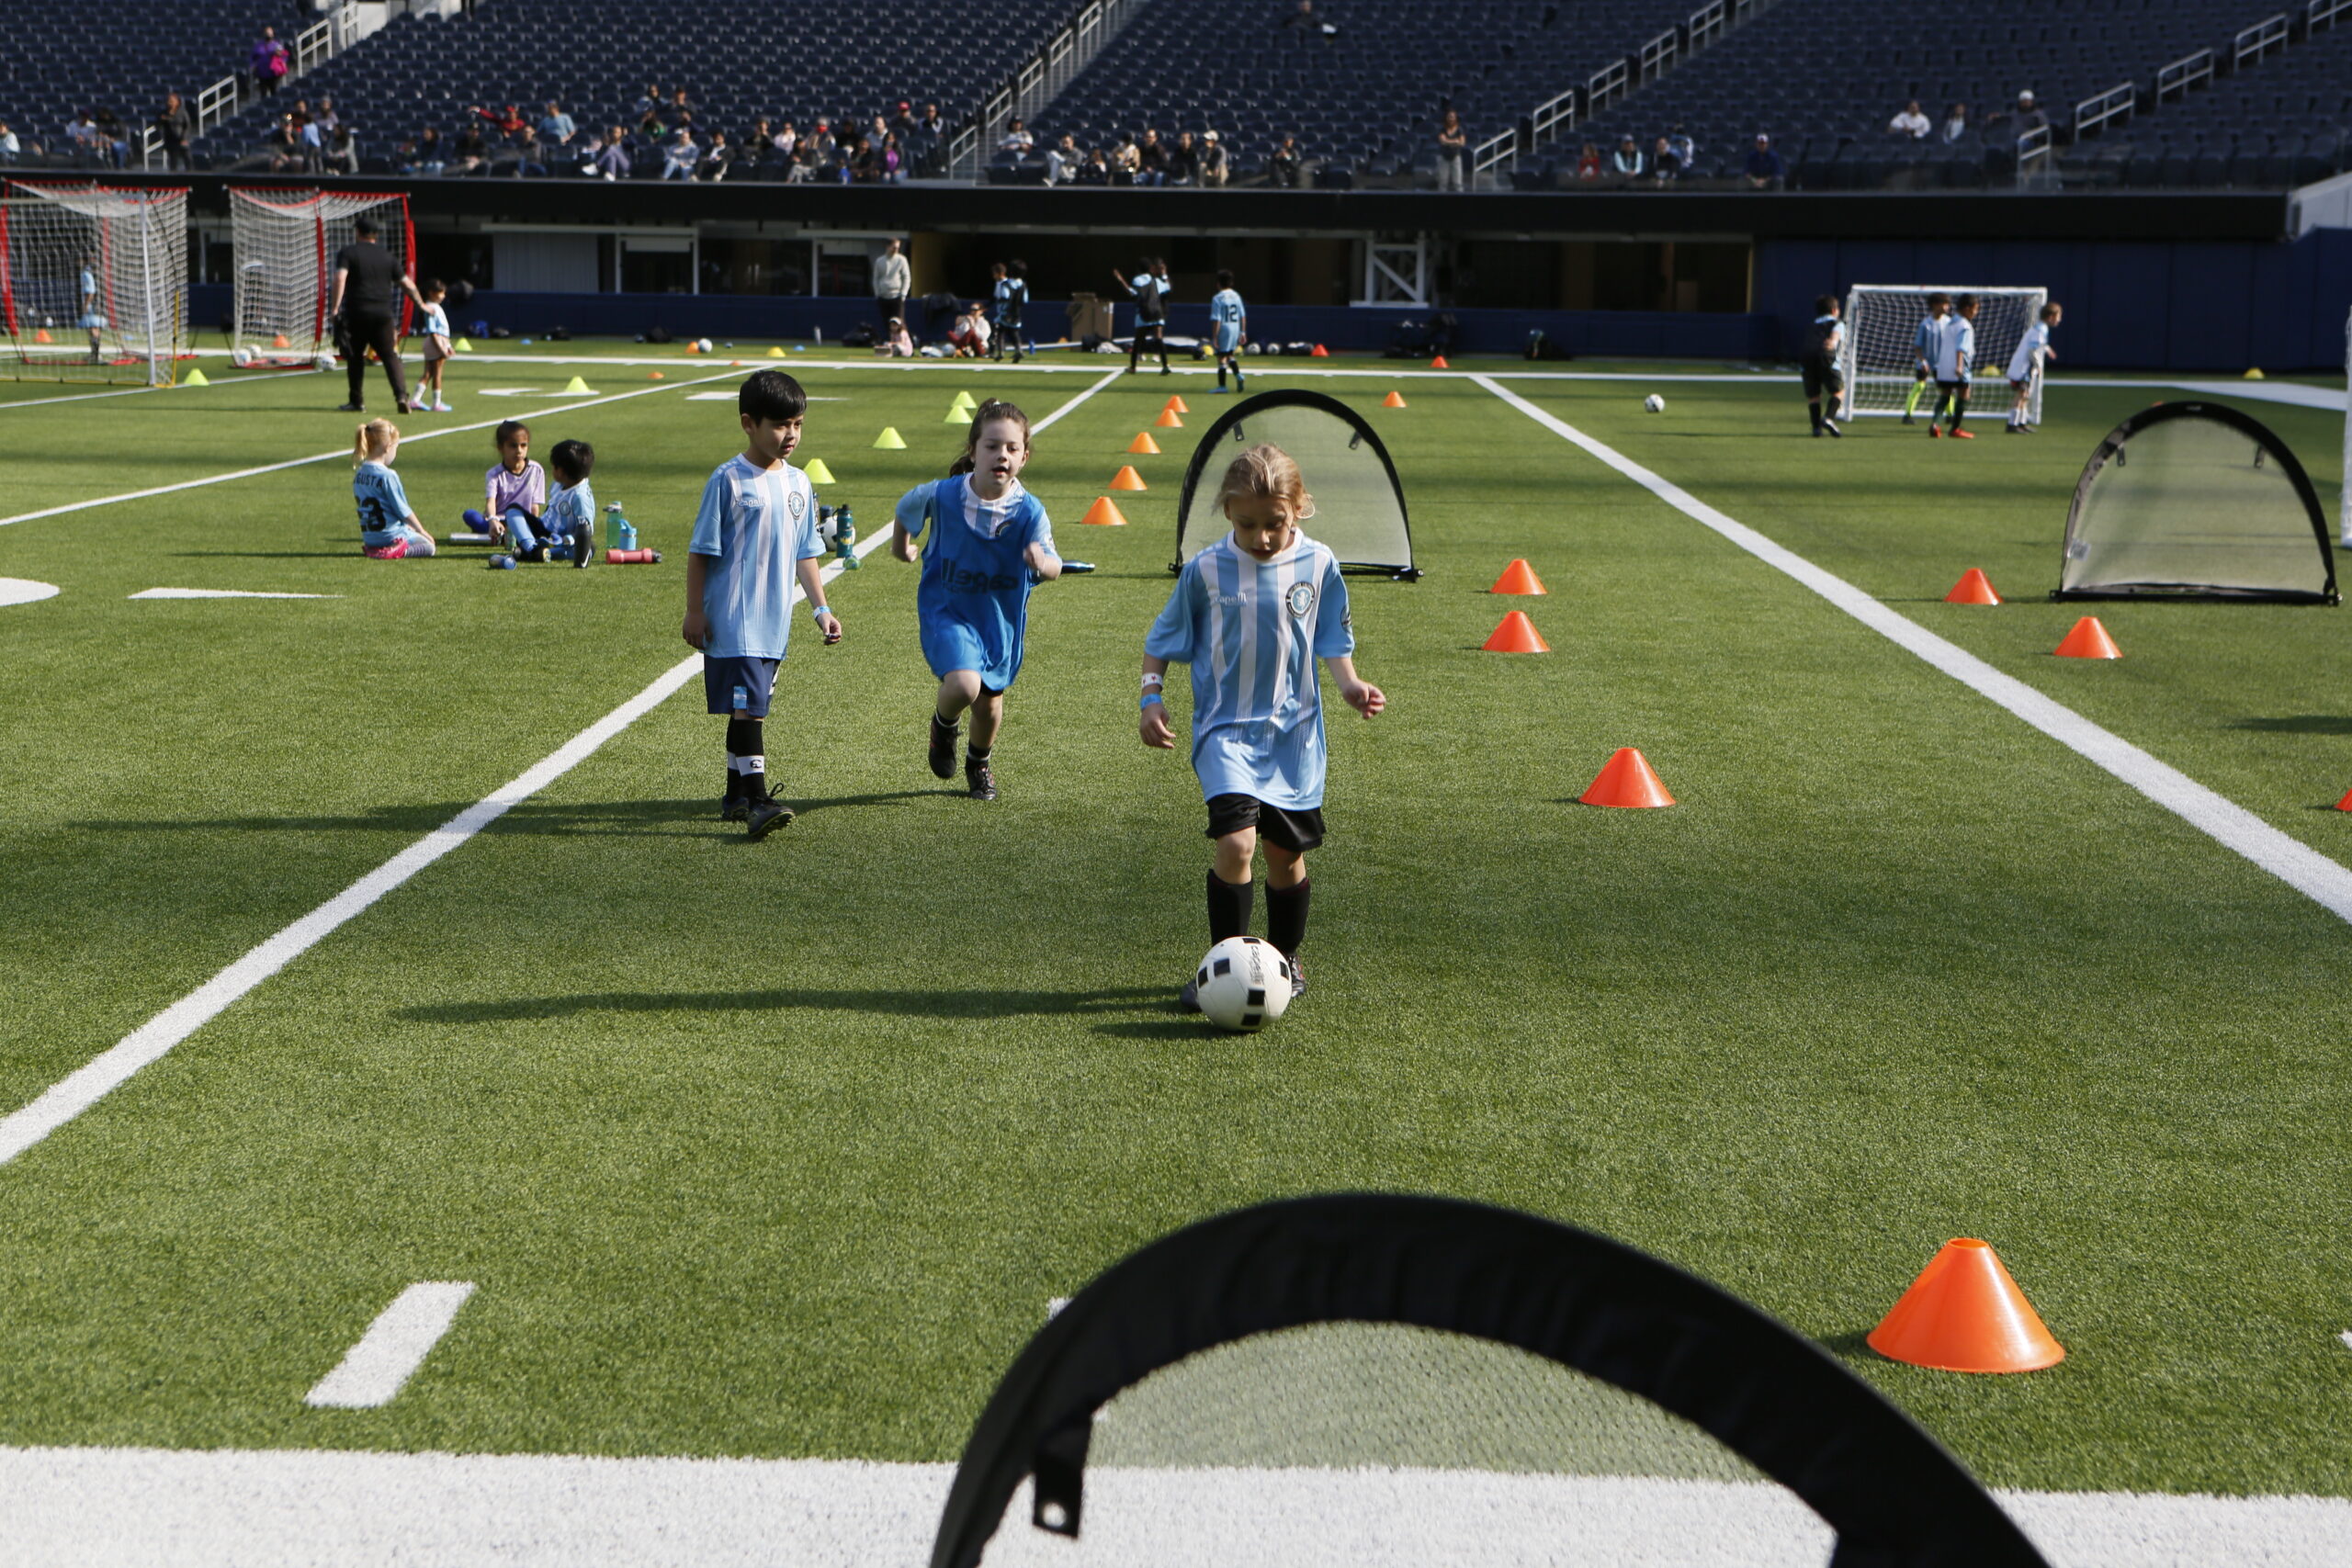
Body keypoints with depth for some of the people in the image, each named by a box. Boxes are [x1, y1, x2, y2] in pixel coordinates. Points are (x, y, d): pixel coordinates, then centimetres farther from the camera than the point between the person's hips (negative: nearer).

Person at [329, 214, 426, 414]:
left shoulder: (347, 252, 2)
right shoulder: (386, 256, 13)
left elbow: (340, 278, -14)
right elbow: (407, 284, 17)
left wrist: (335, 307, -16)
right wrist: (421, 304, 30)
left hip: (356, 314, -2)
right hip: (383, 314, 2)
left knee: (355, 356, 11)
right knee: (390, 356, 3)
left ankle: (357, 402, 14)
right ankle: (401, 395, -16)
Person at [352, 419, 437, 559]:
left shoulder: (358, 474, 4)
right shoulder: (388, 476, -19)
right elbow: (403, 510, -12)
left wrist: (407, 526, 18)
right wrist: (421, 531, 5)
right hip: (391, 537, -8)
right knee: (429, 546, 10)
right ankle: (400, 552, -16)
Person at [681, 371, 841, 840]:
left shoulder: (798, 483, 9)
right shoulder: (728, 480, -9)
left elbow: (805, 554, 16)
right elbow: (700, 551, -5)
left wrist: (821, 610, 11)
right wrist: (694, 611, -7)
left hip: (775, 621, 6)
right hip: (732, 620, -6)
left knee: (749, 708, 15)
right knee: (747, 706, -12)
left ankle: (736, 795, 25)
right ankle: (757, 801, -14)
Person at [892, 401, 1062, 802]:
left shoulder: (1030, 511, -19)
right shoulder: (940, 495, -18)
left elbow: (1052, 565, -30)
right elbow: (906, 508, 5)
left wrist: (1044, 564, -53)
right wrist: (901, 544, 20)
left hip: (1001, 616, 2)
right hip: (948, 608, -2)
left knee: (989, 704, 15)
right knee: (963, 686, -26)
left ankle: (979, 763, 50)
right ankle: (943, 724, 12)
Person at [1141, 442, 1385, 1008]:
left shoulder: (1319, 564, -2)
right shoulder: (1205, 569, -6)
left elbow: (1333, 641, 9)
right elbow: (1161, 643, 5)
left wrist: (1349, 683, -8)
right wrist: (1152, 697, -6)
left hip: (1294, 731, 2)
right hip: (1226, 728, -2)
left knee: (1286, 852, 11)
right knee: (1237, 843, -19)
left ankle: (1284, 958, 33)